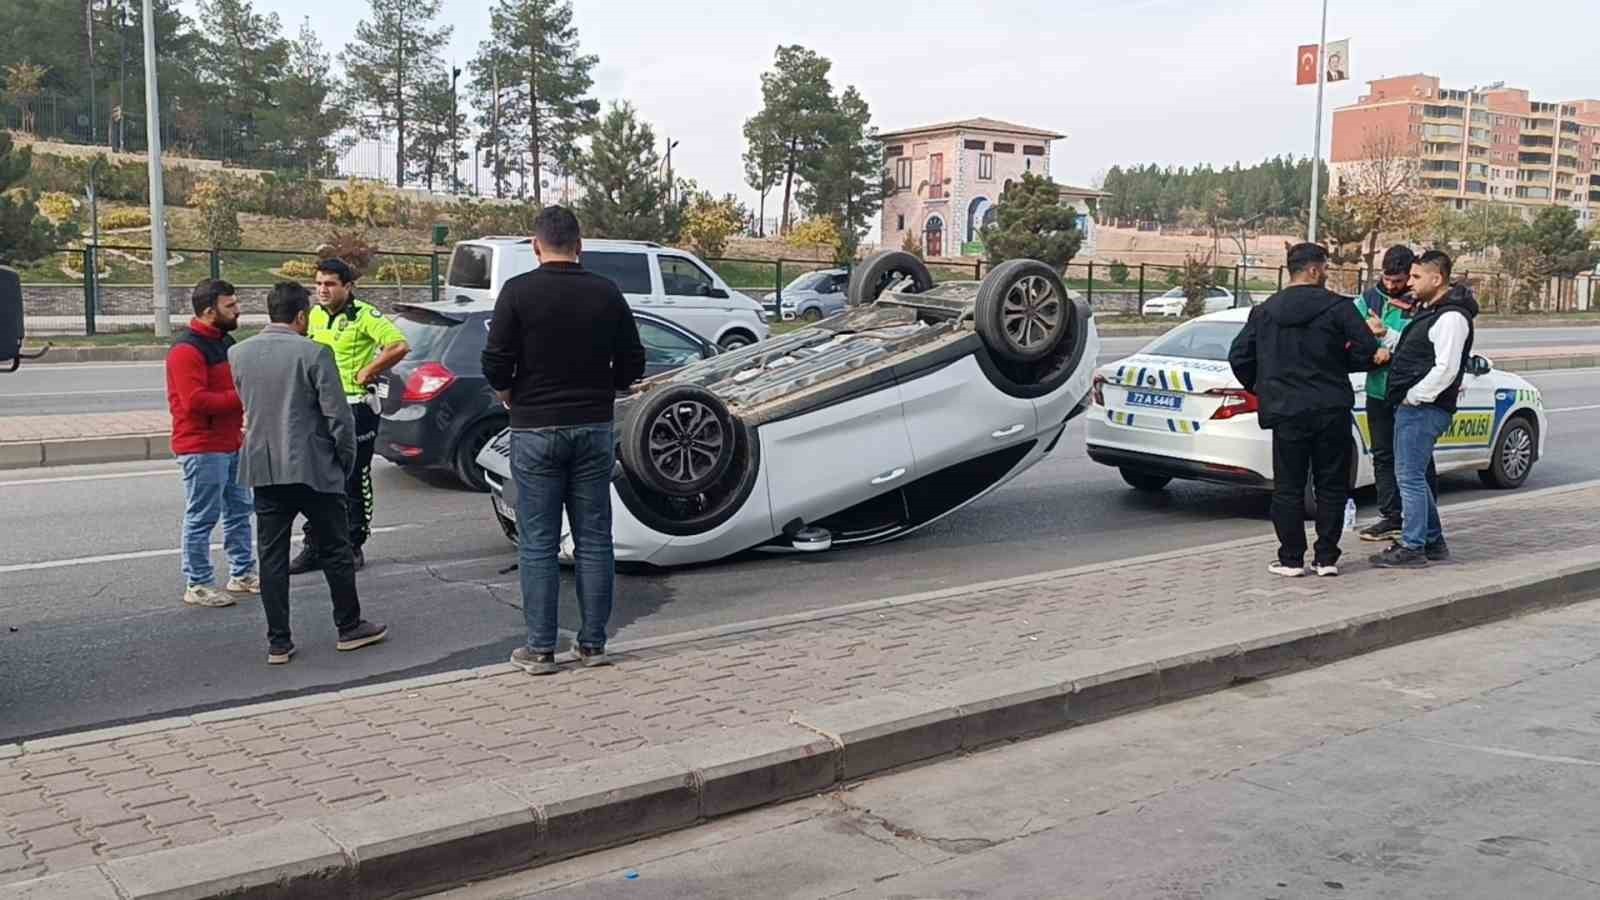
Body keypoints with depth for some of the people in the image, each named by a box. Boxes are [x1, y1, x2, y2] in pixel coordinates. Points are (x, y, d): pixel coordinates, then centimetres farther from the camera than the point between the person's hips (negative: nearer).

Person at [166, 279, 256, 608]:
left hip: (231, 443, 10)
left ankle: (242, 574, 27)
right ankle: (198, 585, 5)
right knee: (202, 518, -3)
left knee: (239, 511, 16)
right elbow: (196, 400, -25)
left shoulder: (225, 341, 15)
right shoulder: (187, 350, -17)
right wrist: (241, 398, -20)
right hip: (202, 448, -10)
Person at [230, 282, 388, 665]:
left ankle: (278, 642, 11)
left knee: (272, 557, 8)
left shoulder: (238, 354, 3)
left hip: (262, 469, 4)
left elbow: (247, 406, 14)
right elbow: (338, 416, -13)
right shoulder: (314, 353, -13)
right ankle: (350, 628, 20)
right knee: (335, 551, 10)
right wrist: (346, 461, 0)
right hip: (313, 468, -4)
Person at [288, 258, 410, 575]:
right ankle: (314, 548, 19)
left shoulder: (364, 316, -13)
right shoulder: (315, 315, 9)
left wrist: (368, 372, -18)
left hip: (356, 408, -7)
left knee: (354, 482, 2)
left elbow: (400, 346, -24)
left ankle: (353, 547, 13)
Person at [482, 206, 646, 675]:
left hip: (536, 430, -2)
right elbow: (632, 364, 4)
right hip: (594, 428, 3)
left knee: (538, 544, 3)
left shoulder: (518, 291, -7)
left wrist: (510, 395, 8)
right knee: (594, 540, 8)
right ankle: (592, 644, 13)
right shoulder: (606, 292, 2)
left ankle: (540, 649, 7)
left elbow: (496, 364, -11)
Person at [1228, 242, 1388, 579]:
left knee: (1288, 488, 6)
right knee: (1331, 486, 9)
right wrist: (1337, 364, 11)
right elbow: (1367, 352, -8)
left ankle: (1291, 559, 7)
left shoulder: (1265, 311, 5)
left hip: (1286, 412, 1)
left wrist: (1260, 389, 20)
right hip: (1331, 410, -1)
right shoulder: (1338, 306, -4)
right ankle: (1327, 558, 12)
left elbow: (1239, 356, 7)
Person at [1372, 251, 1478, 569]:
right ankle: (1433, 543, 25)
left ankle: (1412, 548, -1)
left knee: (1410, 477, -7)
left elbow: (1446, 369, -22)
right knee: (1413, 476, 16)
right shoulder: (1429, 310, 18)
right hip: (1412, 405, 11)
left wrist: (1412, 397, -17)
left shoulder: (1451, 317, -15)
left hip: (1423, 409, -11)